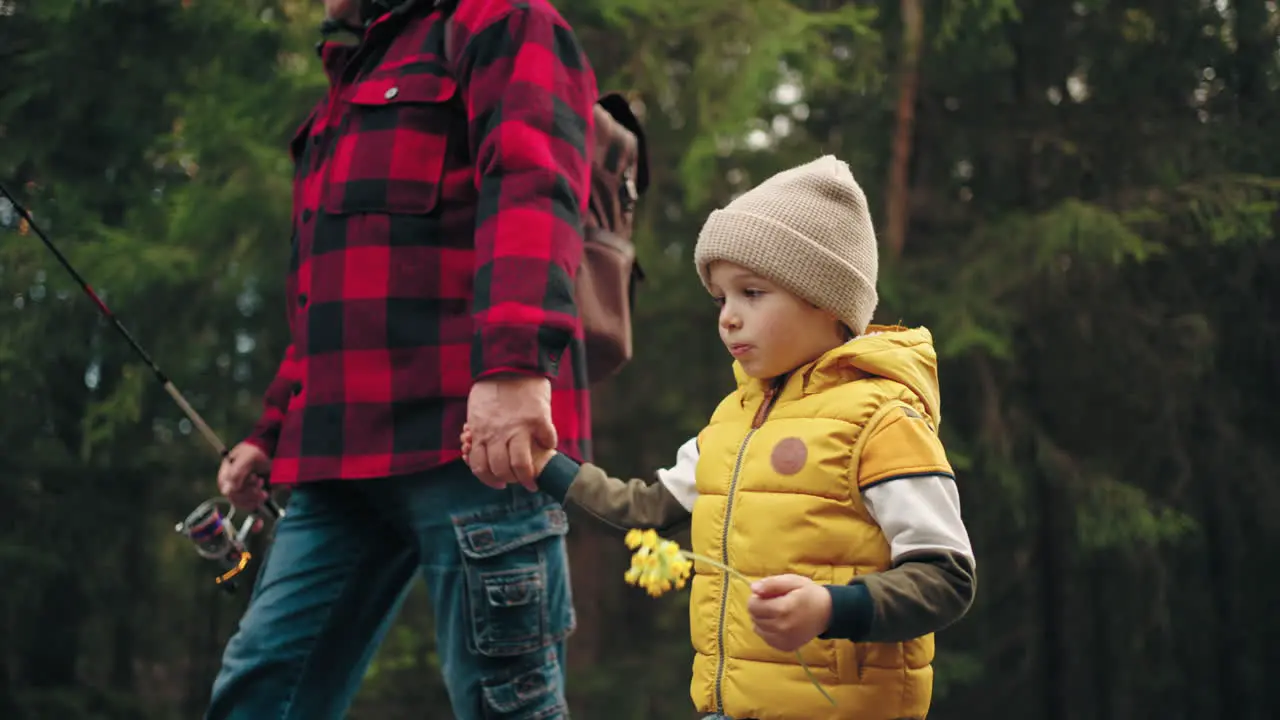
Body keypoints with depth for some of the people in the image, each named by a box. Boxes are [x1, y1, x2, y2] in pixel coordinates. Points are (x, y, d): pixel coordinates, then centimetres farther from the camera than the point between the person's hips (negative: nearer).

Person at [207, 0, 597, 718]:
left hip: (483, 439, -8)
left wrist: (514, 363, -30)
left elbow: (531, 187, -16)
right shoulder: (356, 80, 31)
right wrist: (272, 432, 28)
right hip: (346, 456, 9)